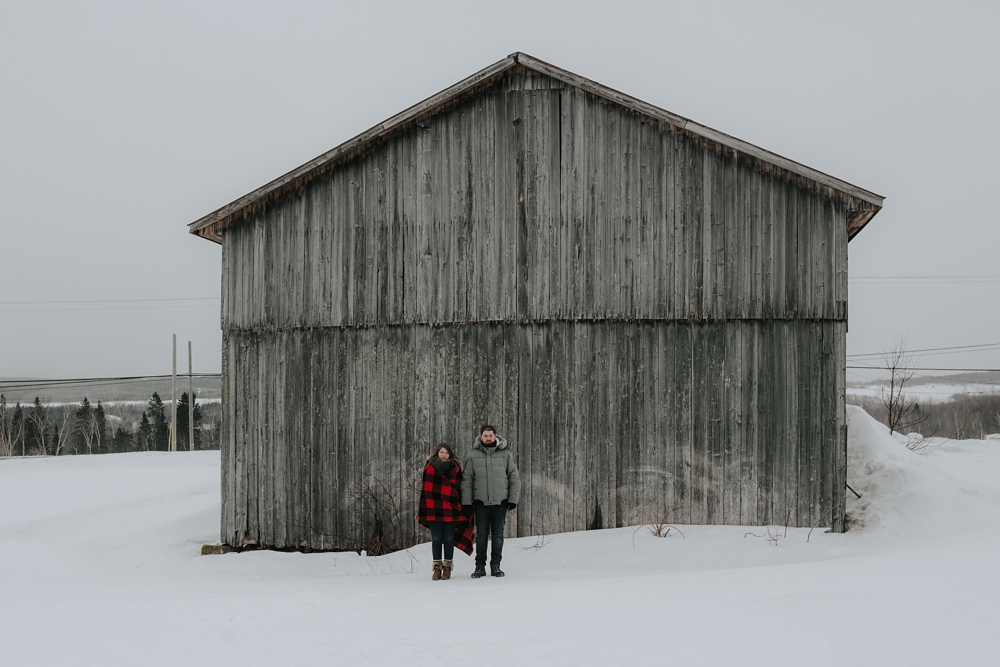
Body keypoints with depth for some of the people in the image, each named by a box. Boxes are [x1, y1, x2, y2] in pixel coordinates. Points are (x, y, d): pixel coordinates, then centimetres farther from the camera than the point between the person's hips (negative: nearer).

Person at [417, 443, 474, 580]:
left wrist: (460, 508, 1)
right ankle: (437, 568, 8)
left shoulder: (456, 468, 6)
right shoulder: (429, 467, 5)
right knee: (436, 539, 3)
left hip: (450, 510, 0)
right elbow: (424, 488, 6)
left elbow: (459, 489, 7)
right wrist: (421, 511, 2)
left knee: (449, 539, 3)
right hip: (433, 510, 0)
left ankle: (447, 568, 10)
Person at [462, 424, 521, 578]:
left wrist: (513, 500, 0)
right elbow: (467, 481, 4)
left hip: (500, 501, 0)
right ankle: (480, 567, 10)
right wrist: (466, 503, -2)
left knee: (498, 534, 6)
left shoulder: (506, 454, 4)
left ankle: (495, 566, 14)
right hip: (481, 502, 0)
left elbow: (514, 478, 6)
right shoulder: (473, 456, 3)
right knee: (481, 535, 3)